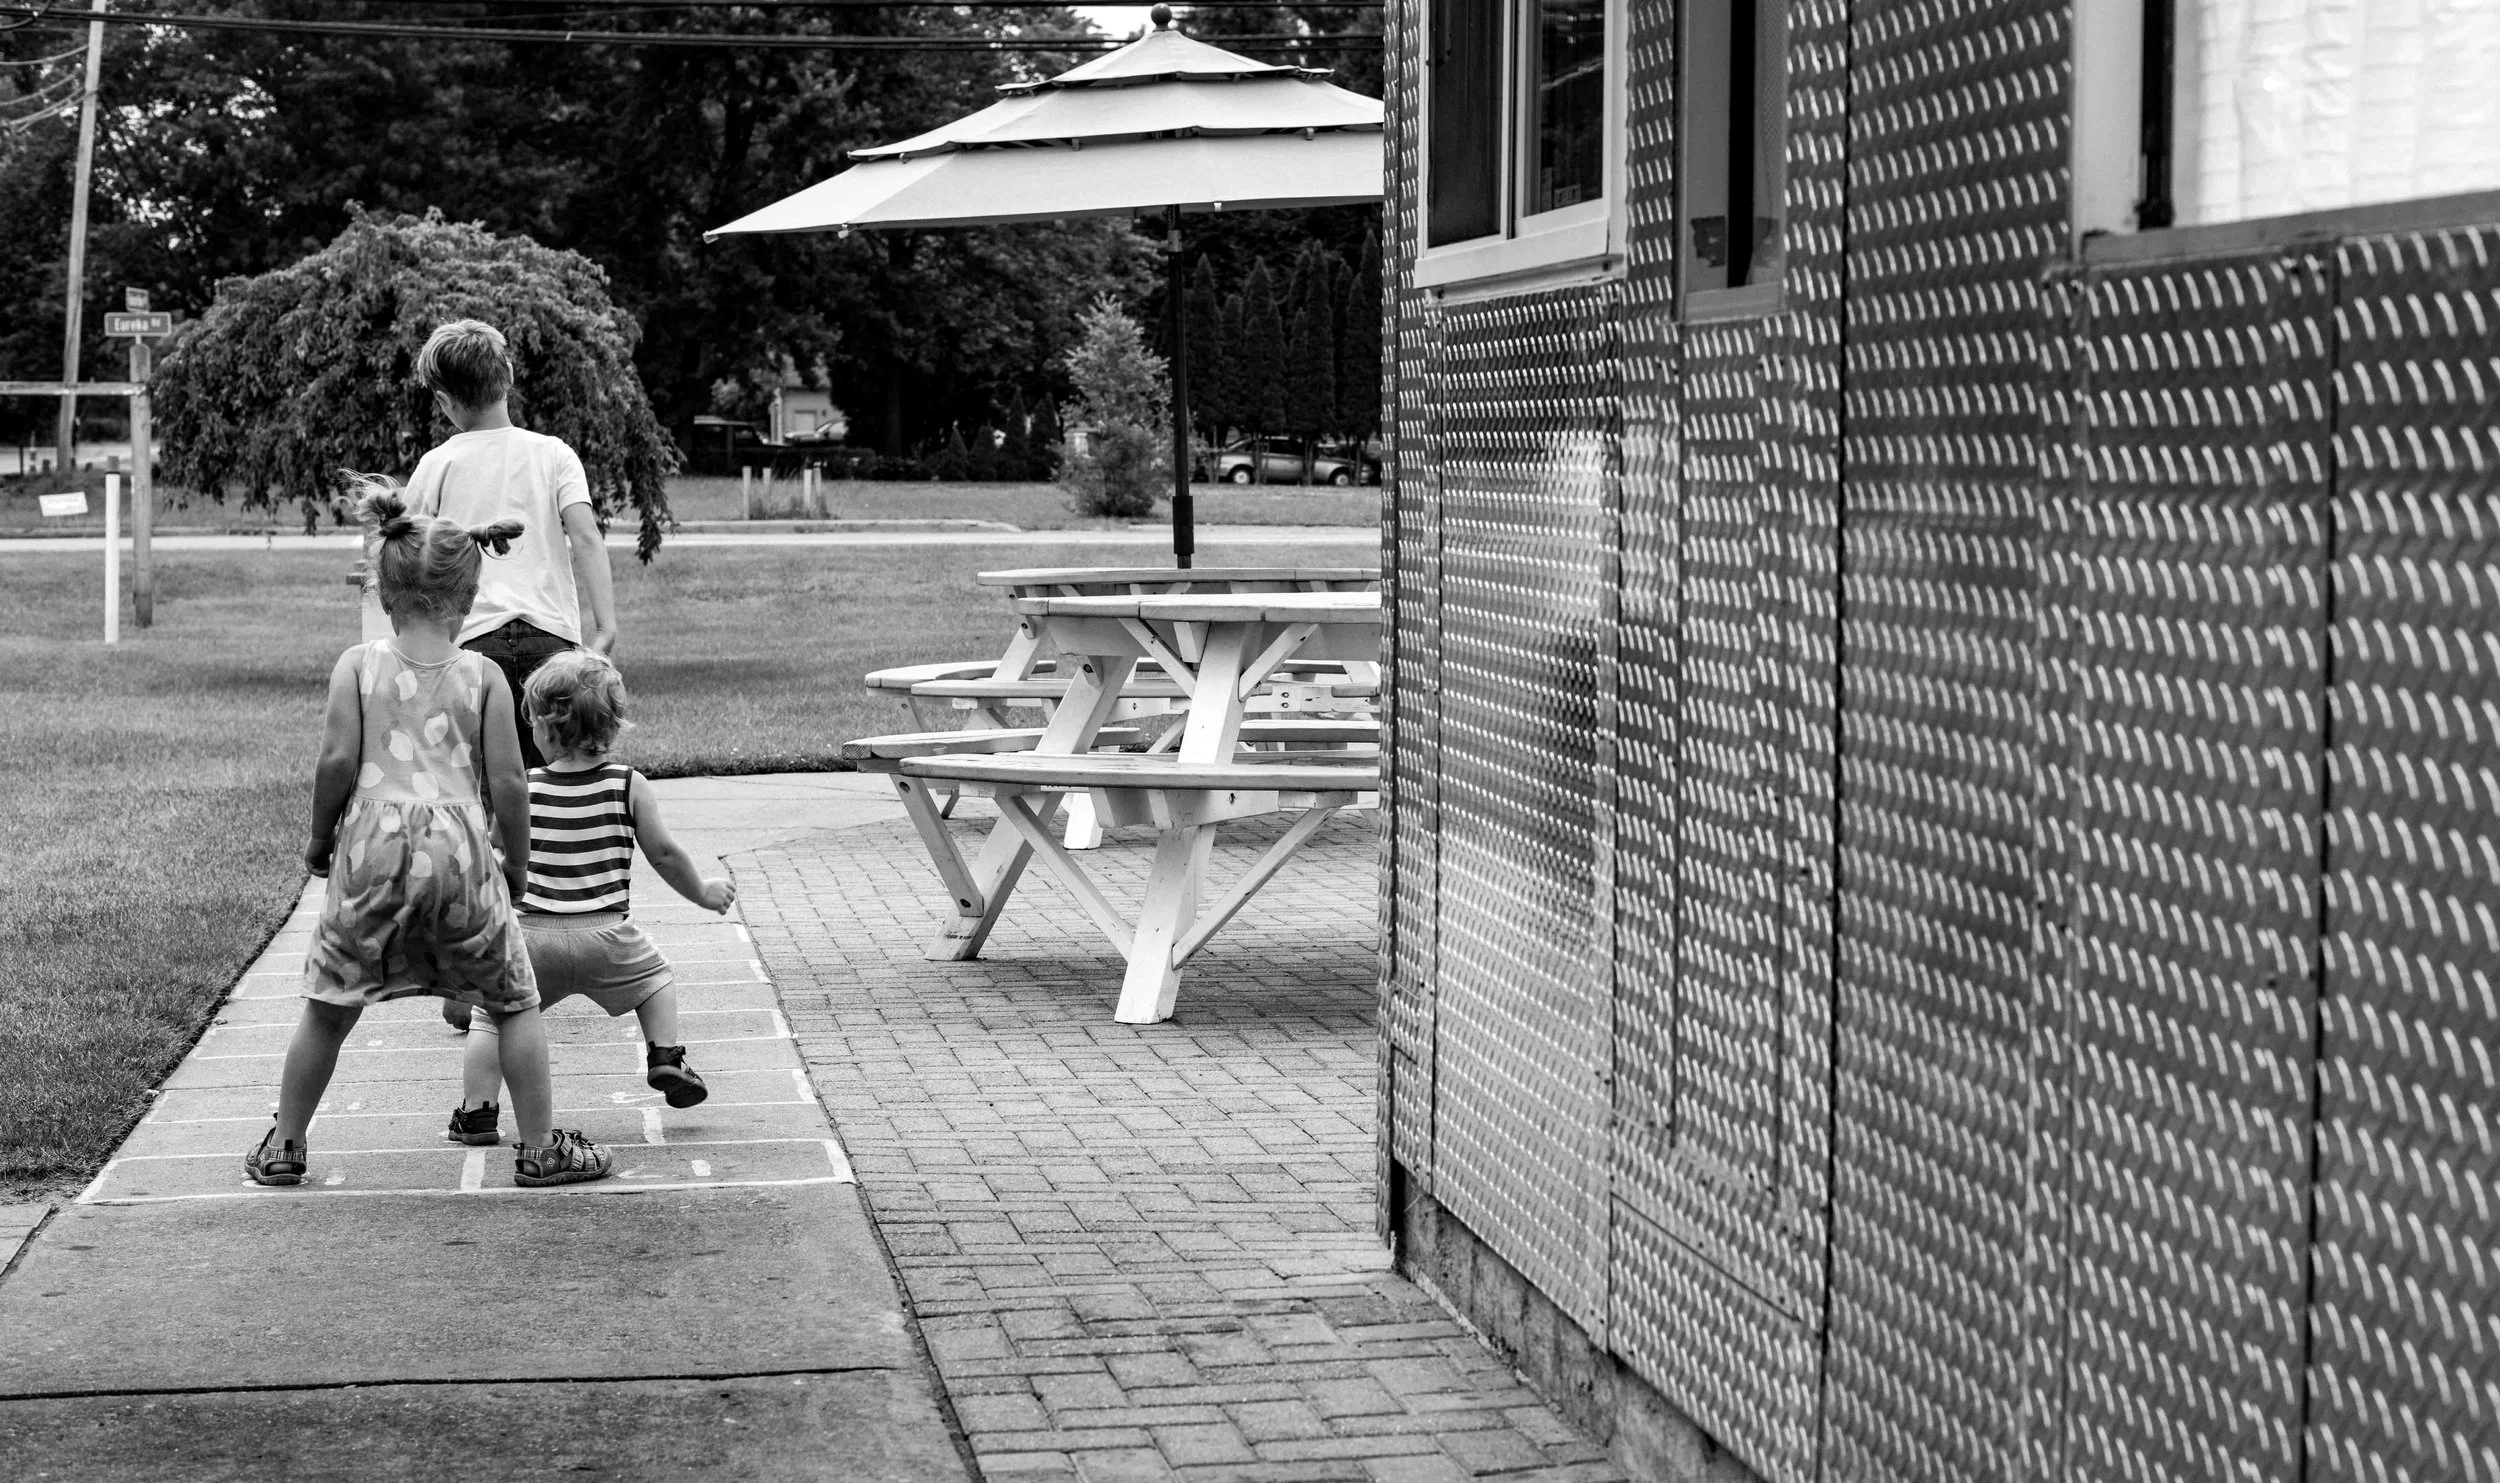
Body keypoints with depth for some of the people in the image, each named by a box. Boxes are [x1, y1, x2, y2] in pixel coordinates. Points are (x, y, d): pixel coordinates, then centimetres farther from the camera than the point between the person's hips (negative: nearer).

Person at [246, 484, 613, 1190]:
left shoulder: (357, 665, 5)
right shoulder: (482, 675, 6)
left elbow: (337, 760, -3)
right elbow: (506, 781, 3)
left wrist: (320, 838, 12)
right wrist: (518, 861, 16)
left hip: (373, 847, 1)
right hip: (460, 851, 0)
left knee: (328, 1005, 16)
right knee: (515, 1002, 15)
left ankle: (285, 1145, 23)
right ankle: (540, 1147, 14)